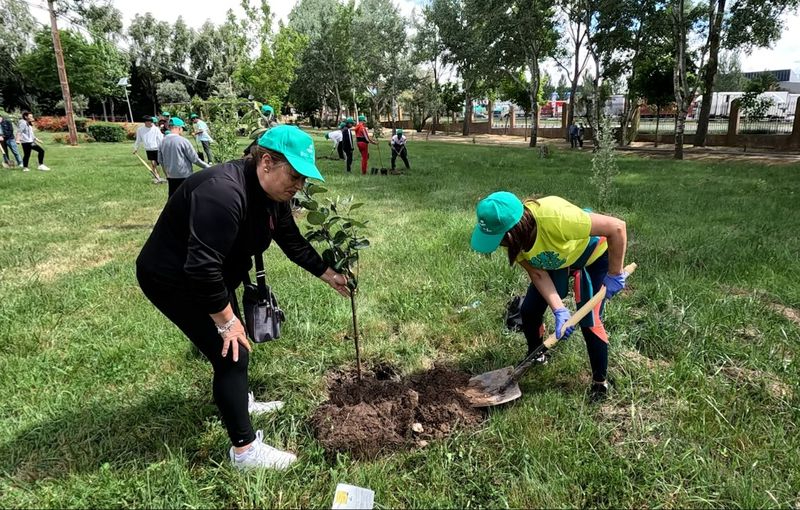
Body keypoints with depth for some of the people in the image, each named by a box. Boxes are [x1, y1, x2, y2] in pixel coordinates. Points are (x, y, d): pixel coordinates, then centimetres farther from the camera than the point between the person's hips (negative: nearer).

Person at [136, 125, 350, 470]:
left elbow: (293, 243, 8)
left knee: (235, 341, 23)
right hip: (173, 279, -10)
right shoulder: (223, 193, -36)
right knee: (232, 352, -10)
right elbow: (201, 267, -38)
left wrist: (328, 275, 10)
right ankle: (245, 451, 4)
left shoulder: (274, 195, -5)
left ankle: (239, 402, 48)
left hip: (211, 276, 10)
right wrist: (227, 321, -28)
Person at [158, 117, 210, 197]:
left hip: (171, 177, 6)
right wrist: (207, 166, 1)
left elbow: (160, 160, 12)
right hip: (184, 176, -6)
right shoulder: (183, 141, -13)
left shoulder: (162, 142, 4)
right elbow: (194, 159, -12)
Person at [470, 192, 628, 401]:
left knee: (589, 321, -9)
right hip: (554, 259, 5)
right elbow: (537, 274, -18)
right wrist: (559, 311, -28)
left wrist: (614, 274, -28)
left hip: (592, 256, -5)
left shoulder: (555, 217, -45)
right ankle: (535, 358, 30)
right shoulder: (514, 237, -25)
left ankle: (600, 382, 13)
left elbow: (617, 227, -37)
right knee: (529, 310, 2)